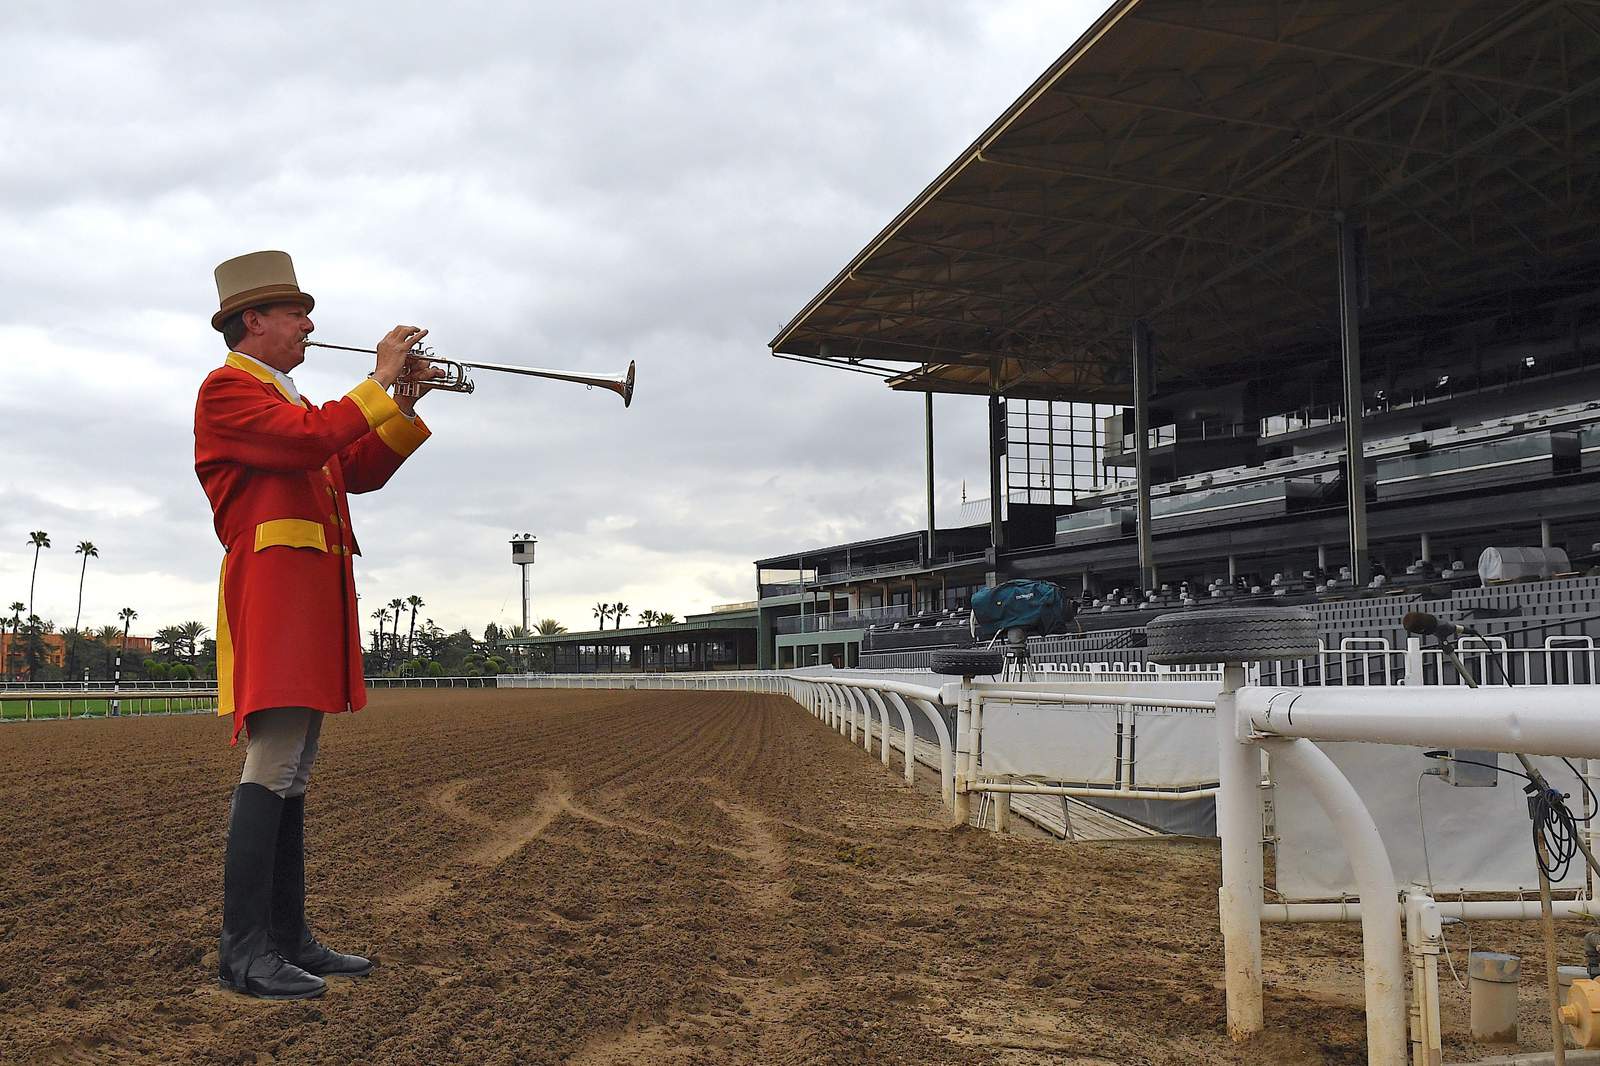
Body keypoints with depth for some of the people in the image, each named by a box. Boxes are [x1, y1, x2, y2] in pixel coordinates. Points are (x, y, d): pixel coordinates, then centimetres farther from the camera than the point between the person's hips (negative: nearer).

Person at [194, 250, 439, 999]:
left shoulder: (288, 400, 26)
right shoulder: (229, 387, -3)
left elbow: (360, 471, 21)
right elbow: (312, 439, -20)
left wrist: (408, 403, 12)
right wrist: (379, 380, -9)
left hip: (313, 598, 10)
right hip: (274, 589, -10)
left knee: (292, 774, 8)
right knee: (271, 767, -13)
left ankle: (287, 937, 12)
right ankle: (243, 950, -10)